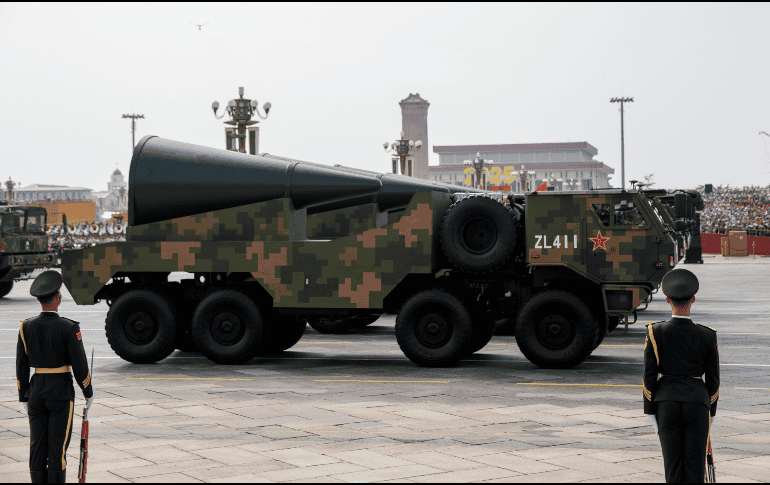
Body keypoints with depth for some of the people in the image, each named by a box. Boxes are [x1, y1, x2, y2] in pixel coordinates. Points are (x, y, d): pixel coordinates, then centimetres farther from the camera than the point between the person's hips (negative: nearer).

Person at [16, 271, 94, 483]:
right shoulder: (69, 328, -14)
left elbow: (21, 366, 3)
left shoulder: (26, 327, -1)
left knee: (38, 447, 9)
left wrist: (24, 398, 13)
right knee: (57, 447, 0)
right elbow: (80, 365, -11)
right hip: (61, 394, -4)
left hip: (36, 392, 4)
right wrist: (88, 393, 3)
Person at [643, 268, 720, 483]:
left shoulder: (656, 332, -6)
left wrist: (650, 412, 5)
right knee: (695, 466, 5)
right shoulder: (707, 336, -3)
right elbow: (713, 378, 4)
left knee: (673, 465, 6)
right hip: (697, 403, 0)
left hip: (666, 403, 0)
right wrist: (711, 411, 16)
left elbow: (649, 375, -3)